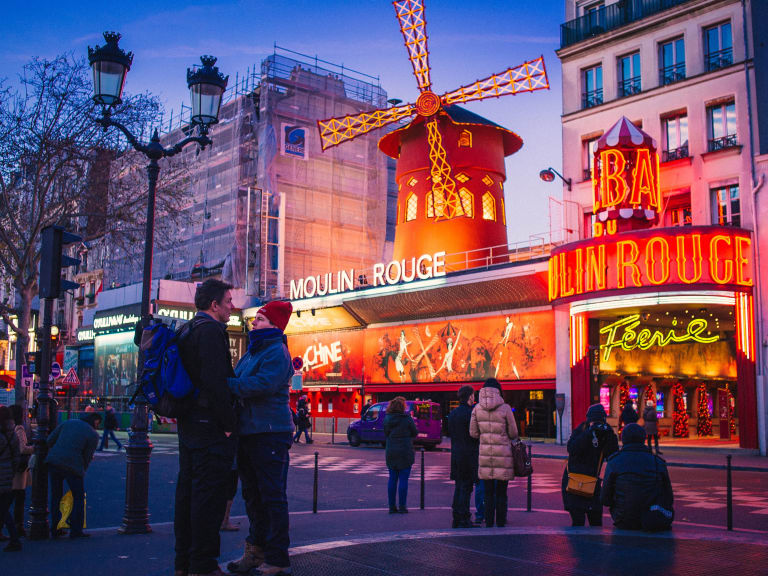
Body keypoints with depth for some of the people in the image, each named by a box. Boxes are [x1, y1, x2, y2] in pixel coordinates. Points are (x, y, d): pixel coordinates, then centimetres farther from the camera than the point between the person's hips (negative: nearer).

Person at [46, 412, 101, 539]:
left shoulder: (68, 423, 14)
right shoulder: (93, 435, 2)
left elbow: (50, 440, 13)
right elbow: (87, 457, 2)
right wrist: (81, 472, 16)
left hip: (53, 461, 5)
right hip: (72, 465, -5)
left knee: (56, 496, 18)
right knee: (79, 497, 11)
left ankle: (54, 530, 23)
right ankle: (76, 530, 10)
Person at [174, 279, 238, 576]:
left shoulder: (185, 331, 17)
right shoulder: (211, 331, -15)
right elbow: (216, 382, -23)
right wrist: (228, 424, -17)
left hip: (188, 425, 10)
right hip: (210, 427, -10)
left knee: (187, 491, 14)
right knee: (209, 494, -5)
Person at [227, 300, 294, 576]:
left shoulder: (277, 352, -10)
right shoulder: (250, 353, 20)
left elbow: (264, 384, -24)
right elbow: (238, 383, 19)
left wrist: (228, 384, -19)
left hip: (270, 433, -9)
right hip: (248, 431, 10)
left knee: (272, 497, -5)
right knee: (253, 495, 16)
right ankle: (256, 551, 27)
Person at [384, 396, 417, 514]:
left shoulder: (387, 418, 1)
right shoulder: (407, 419, -12)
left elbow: (386, 433, 10)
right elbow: (415, 433, -1)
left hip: (390, 452, 4)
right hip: (405, 452, -4)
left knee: (392, 479, 10)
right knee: (403, 479, 2)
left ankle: (392, 506, 12)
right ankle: (402, 507, 4)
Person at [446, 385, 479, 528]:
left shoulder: (452, 413, 10)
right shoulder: (470, 413, -14)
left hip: (455, 454, 7)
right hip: (469, 455, -7)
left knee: (458, 487, 14)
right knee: (466, 487, -3)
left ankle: (456, 518, 17)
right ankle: (464, 520, -2)